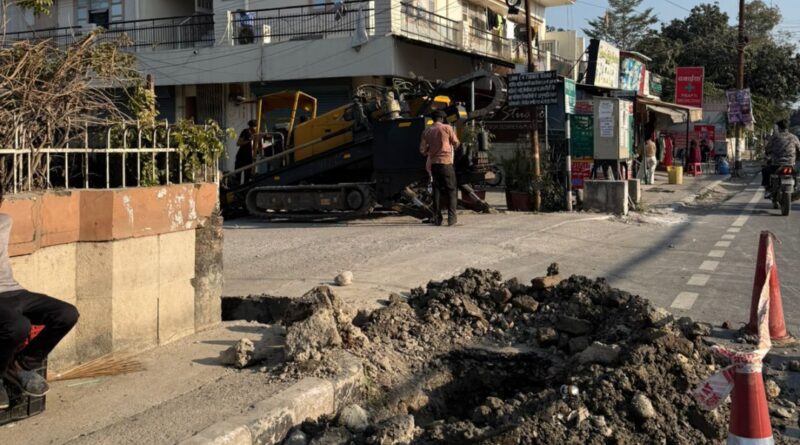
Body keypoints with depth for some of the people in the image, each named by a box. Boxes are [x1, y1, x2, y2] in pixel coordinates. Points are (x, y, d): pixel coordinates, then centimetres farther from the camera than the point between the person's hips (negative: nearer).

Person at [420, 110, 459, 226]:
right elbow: (456, 143, 5)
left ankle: (437, 218, 8)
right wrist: (453, 147, 27)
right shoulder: (447, 128, -3)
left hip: (433, 163, 4)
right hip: (446, 162, -4)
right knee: (451, 189, 2)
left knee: (437, 190, 11)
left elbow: (422, 150, 7)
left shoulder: (426, 131, 6)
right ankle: (451, 217, -5)